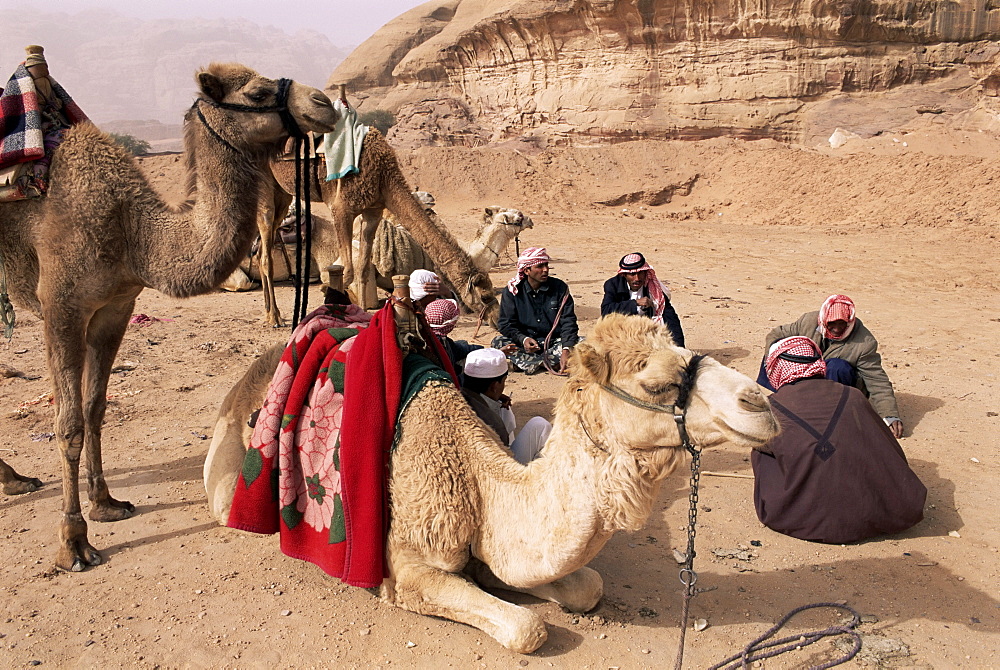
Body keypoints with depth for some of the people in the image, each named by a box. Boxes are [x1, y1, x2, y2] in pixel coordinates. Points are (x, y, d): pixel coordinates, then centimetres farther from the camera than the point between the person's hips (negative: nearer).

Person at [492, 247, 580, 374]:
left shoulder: (560, 287, -2)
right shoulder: (513, 291, -3)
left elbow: (568, 321, -8)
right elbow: (506, 324, -5)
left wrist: (566, 350, -26)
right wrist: (523, 339, -28)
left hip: (555, 342, 1)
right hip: (525, 343, 0)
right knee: (498, 341, -26)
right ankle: (554, 363, -31)